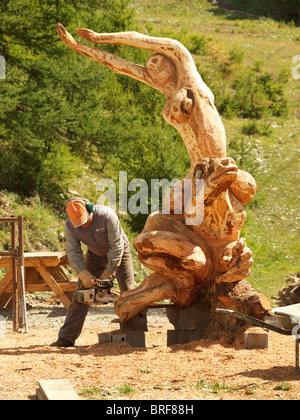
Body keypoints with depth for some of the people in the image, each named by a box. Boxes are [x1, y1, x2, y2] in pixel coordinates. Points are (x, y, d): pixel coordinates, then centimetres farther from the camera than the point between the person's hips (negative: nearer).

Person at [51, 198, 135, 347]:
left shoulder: (107, 216, -35)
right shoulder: (69, 226, -22)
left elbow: (117, 246, -31)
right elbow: (73, 253, -20)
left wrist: (108, 274, -29)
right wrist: (84, 275, -33)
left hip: (119, 253, -3)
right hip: (95, 255, 3)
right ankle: (66, 338, -3)